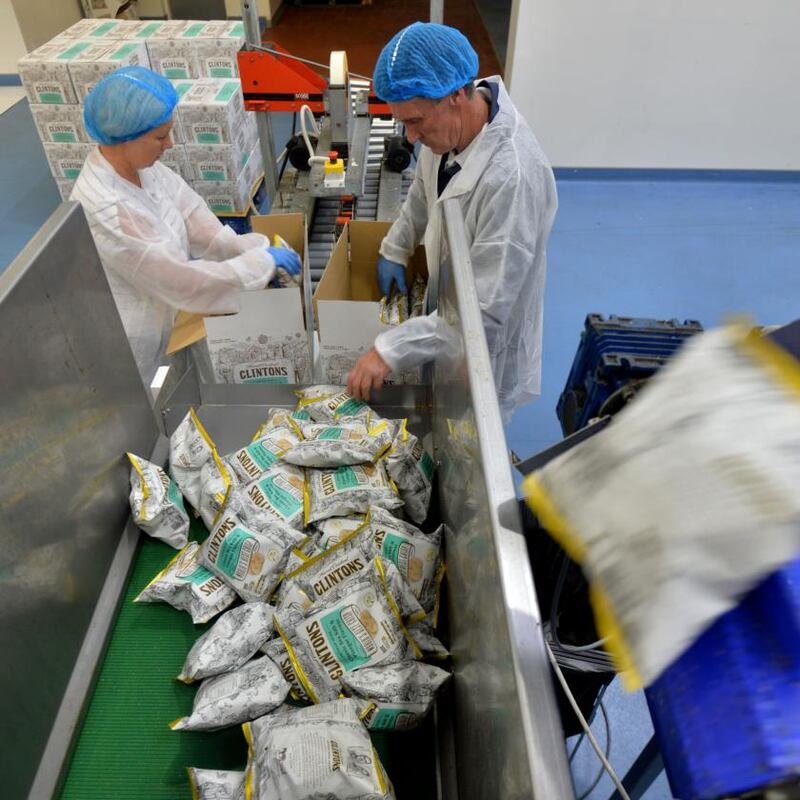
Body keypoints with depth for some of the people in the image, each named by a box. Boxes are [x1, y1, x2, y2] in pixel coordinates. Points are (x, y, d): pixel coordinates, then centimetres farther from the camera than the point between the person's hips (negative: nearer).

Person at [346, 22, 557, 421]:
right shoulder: (450, 123, -12)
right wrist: (394, 250, 14)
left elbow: (486, 311, -36)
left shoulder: (513, 177, -39)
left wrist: (390, 350, -35)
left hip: (486, 348, -7)